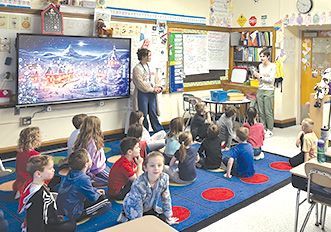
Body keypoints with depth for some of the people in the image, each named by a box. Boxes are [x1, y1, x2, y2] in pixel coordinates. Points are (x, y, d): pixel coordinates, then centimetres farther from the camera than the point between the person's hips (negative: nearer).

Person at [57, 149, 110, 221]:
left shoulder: (69, 174, 0)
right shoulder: (84, 179, -26)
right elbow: (93, 198, -14)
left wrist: (95, 190, 15)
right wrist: (99, 194, 7)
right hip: (74, 215, -8)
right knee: (105, 199, -4)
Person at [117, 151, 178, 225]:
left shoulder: (164, 178, -23)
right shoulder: (139, 185, -37)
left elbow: (166, 198, -8)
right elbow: (138, 208, -26)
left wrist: (168, 217, -1)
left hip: (149, 208, 5)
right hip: (133, 209, -5)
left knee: (165, 221, -1)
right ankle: (124, 218, 8)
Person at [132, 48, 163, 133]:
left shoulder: (150, 67, 13)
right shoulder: (137, 68, -9)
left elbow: (156, 79, 15)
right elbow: (140, 83, -15)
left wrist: (158, 87, -4)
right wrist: (152, 89, -13)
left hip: (152, 94, 6)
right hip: (142, 94, -6)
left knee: (153, 114, 11)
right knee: (143, 115, 1)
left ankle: (160, 132, 17)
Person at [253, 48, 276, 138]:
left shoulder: (272, 66, -5)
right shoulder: (260, 66, 12)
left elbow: (271, 79, -13)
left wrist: (260, 77, -15)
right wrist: (256, 76, -1)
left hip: (268, 91, -5)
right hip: (260, 90, 6)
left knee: (268, 112, -3)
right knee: (261, 111, 5)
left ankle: (269, 130, 8)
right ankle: (263, 129, 16)